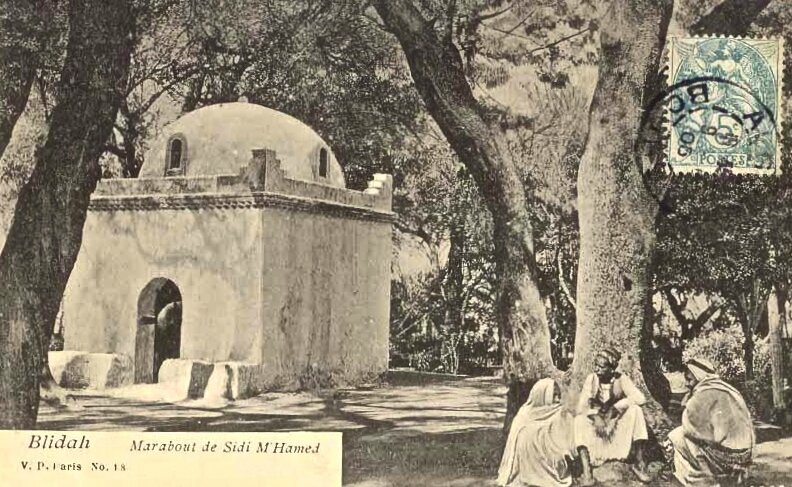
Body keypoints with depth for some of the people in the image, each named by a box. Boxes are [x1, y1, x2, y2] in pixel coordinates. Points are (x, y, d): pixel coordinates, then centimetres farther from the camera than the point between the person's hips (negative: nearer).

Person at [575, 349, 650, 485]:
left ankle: (639, 463, -24)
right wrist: (596, 417, -32)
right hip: (596, 423, 1)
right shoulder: (591, 379, -10)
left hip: (619, 425, -1)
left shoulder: (621, 380, -13)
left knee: (635, 410, -28)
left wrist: (615, 408, -27)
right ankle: (586, 472, -42)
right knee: (579, 421, -30)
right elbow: (581, 408, -13)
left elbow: (640, 398, -26)